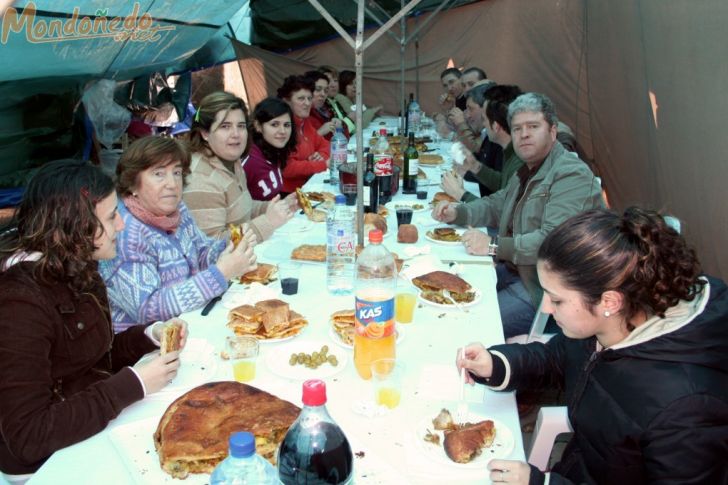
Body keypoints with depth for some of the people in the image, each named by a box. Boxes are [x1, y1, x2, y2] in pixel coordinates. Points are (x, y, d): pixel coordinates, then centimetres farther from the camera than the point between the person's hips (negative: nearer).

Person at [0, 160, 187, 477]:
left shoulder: (72, 270, 0)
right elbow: (28, 437, -28)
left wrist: (150, 336, -6)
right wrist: (133, 385, -26)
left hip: (97, 425, 7)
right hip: (49, 462, -7)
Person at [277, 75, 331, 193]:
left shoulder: (305, 122, 10)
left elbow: (324, 144, 21)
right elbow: (287, 168, -23)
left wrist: (322, 155, -1)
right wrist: (324, 164, -18)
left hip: (309, 186, 8)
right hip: (289, 193, -8)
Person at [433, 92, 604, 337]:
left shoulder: (571, 175, -19)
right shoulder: (527, 172, 17)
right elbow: (495, 205, 26)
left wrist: (494, 247, -28)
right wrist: (457, 212, 6)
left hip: (546, 288, -10)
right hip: (515, 270, 10)